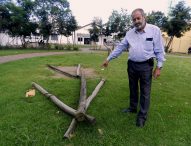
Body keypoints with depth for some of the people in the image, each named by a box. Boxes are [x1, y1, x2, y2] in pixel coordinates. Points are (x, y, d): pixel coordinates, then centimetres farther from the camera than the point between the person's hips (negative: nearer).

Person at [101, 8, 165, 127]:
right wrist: (108, 59, 6)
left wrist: (159, 67, -10)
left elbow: (160, 50, -6)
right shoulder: (130, 33, 4)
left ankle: (142, 116, 19)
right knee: (133, 89, 18)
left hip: (146, 66, -4)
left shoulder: (154, 30, -8)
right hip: (132, 65, 5)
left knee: (145, 92, 5)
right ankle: (133, 108, 38)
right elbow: (120, 47, 7)